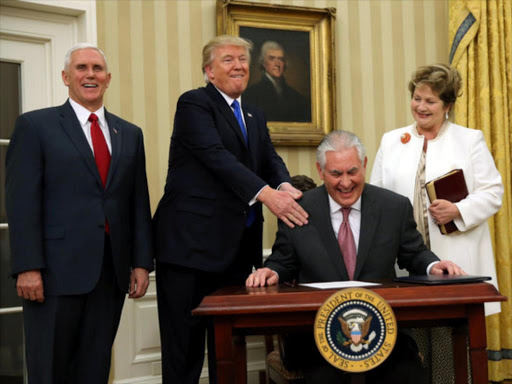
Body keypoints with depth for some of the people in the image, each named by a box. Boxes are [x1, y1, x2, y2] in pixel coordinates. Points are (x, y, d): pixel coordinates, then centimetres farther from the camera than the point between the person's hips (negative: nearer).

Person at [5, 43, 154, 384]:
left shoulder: (130, 134, 14)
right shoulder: (35, 126, 1)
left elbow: (139, 203, 13)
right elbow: (22, 202, -6)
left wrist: (142, 263, 6)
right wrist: (28, 267, -14)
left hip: (112, 272, 4)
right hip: (56, 270, -4)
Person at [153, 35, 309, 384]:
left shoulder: (255, 116, 19)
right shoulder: (194, 103, -5)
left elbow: (270, 160, 7)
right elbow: (216, 155, -19)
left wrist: (285, 185, -17)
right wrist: (266, 194, -30)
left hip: (237, 247, 7)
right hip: (192, 243, -7)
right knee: (185, 346, -1)